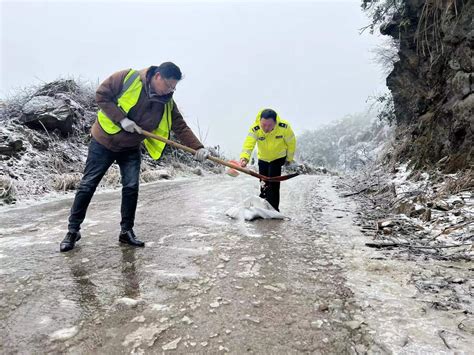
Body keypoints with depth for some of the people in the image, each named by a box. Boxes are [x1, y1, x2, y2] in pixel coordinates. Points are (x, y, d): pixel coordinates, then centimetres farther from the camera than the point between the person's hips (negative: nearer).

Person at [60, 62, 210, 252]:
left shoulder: (167, 103, -9)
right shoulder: (128, 78, -20)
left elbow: (181, 127, -12)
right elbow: (101, 95, -16)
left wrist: (198, 147, -25)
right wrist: (121, 119, -25)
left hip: (130, 149, 4)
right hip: (104, 141, -3)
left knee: (131, 187, -4)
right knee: (88, 185, 3)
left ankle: (126, 231, 12)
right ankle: (73, 230, 17)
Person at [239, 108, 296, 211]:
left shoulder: (284, 127, -31)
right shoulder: (255, 129, -31)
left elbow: (291, 143, -15)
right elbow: (248, 144, -44)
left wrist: (289, 158, -2)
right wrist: (244, 158, -63)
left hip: (278, 157, -2)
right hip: (263, 158, 3)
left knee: (273, 183, -16)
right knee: (263, 184, 16)